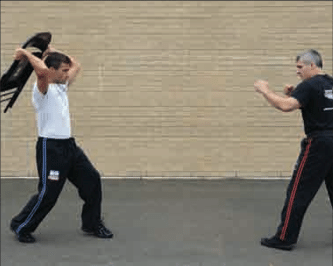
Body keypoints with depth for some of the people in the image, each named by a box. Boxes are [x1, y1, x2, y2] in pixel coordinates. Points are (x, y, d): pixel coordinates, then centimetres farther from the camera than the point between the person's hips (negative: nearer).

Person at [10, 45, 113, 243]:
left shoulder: (61, 86, 14)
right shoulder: (43, 88, -12)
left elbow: (76, 66, 23)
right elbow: (42, 71, -34)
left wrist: (52, 51, 20)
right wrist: (26, 54, -19)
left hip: (69, 145, 9)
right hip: (50, 147, -9)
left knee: (92, 180, 9)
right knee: (48, 193, -4)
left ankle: (92, 224, 23)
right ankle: (21, 226, 17)